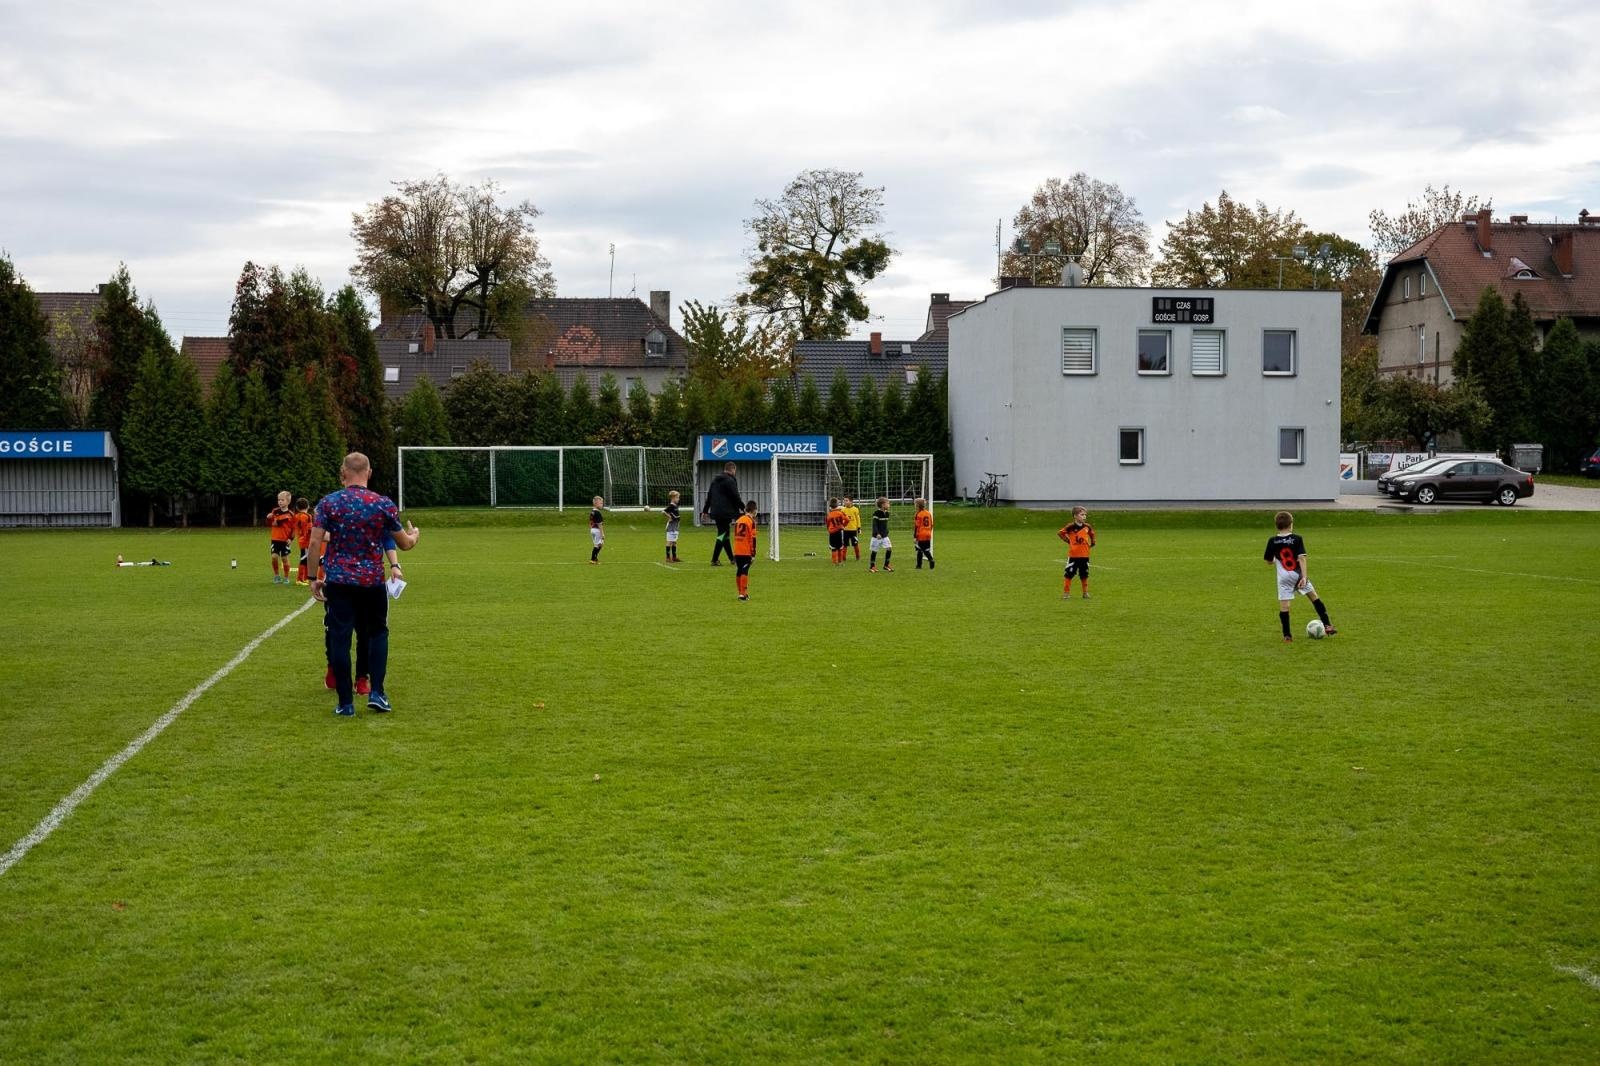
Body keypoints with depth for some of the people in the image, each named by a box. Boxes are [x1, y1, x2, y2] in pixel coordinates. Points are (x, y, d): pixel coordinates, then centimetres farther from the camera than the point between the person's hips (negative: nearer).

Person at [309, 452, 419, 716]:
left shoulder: (328, 503, -3)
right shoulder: (384, 504, -2)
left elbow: (315, 542, -7)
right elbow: (404, 544, 7)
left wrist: (314, 578, 2)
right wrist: (414, 534, 30)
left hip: (337, 580, 0)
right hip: (373, 581, 1)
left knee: (339, 638, 3)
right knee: (378, 633, 18)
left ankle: (345, 702, 4)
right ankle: (376, 692, 7)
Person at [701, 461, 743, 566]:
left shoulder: (715, 480, 16)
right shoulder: (730, 481, -9)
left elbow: (709, 496, 19)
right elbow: (735, 497, -10)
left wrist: (705, 510, 23)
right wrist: (742, 507, 3)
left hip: (715, 512, 8)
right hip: (726, 512, -8)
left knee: (724, 534, 15)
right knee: (723, 534, -6)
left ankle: (732, 558, 23)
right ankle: (714, 560, -10)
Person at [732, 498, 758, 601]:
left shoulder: (738, 520, 13)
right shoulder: (751, 521, -8)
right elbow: (752, 539, -12)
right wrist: (753, 554, -10)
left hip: (737, 551, 6)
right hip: (746, 552, -6)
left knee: (739, 571, 11)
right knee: (744, 572, -6)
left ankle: (741, 593, 18)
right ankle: (743, 594, -9)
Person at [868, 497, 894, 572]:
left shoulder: (887, 513, 8)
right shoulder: (876, 513, -15)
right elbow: (874, 524, -18)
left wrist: (886, 532, 16)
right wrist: (877, 534, -28)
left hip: (884, 536, 6)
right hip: (877, 536, -6)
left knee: (889, 548, -5)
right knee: (875, 551, 2)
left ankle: (886, 565, 7)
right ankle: (872, 567, 15)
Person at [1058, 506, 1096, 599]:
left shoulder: (1087, 527, 2)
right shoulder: (1071, 526, -11)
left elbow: (1092, 534, 22)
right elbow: (1060, 532, -4)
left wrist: (1092, 543, 13)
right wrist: (1068, 540, -5)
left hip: (1084, 555, 4)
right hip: (1073, 555, -4)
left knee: (1084, 574, 11)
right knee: (1069, 574, -2)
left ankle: (1085, 592, 22)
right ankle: (1066, 593, 4)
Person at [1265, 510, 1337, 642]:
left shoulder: (1272, 541, -3)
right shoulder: (1297, 539, -7)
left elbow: (1269, 561, 6)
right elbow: (1301, 558, -15)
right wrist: (1304, 576, -17)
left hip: (1284, 578, 0)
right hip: (1298, 575, 0)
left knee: (1284, 605, 2)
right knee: (1315, 597, 16)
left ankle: (1287, 635, -1)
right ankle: (1327, 625, 16)